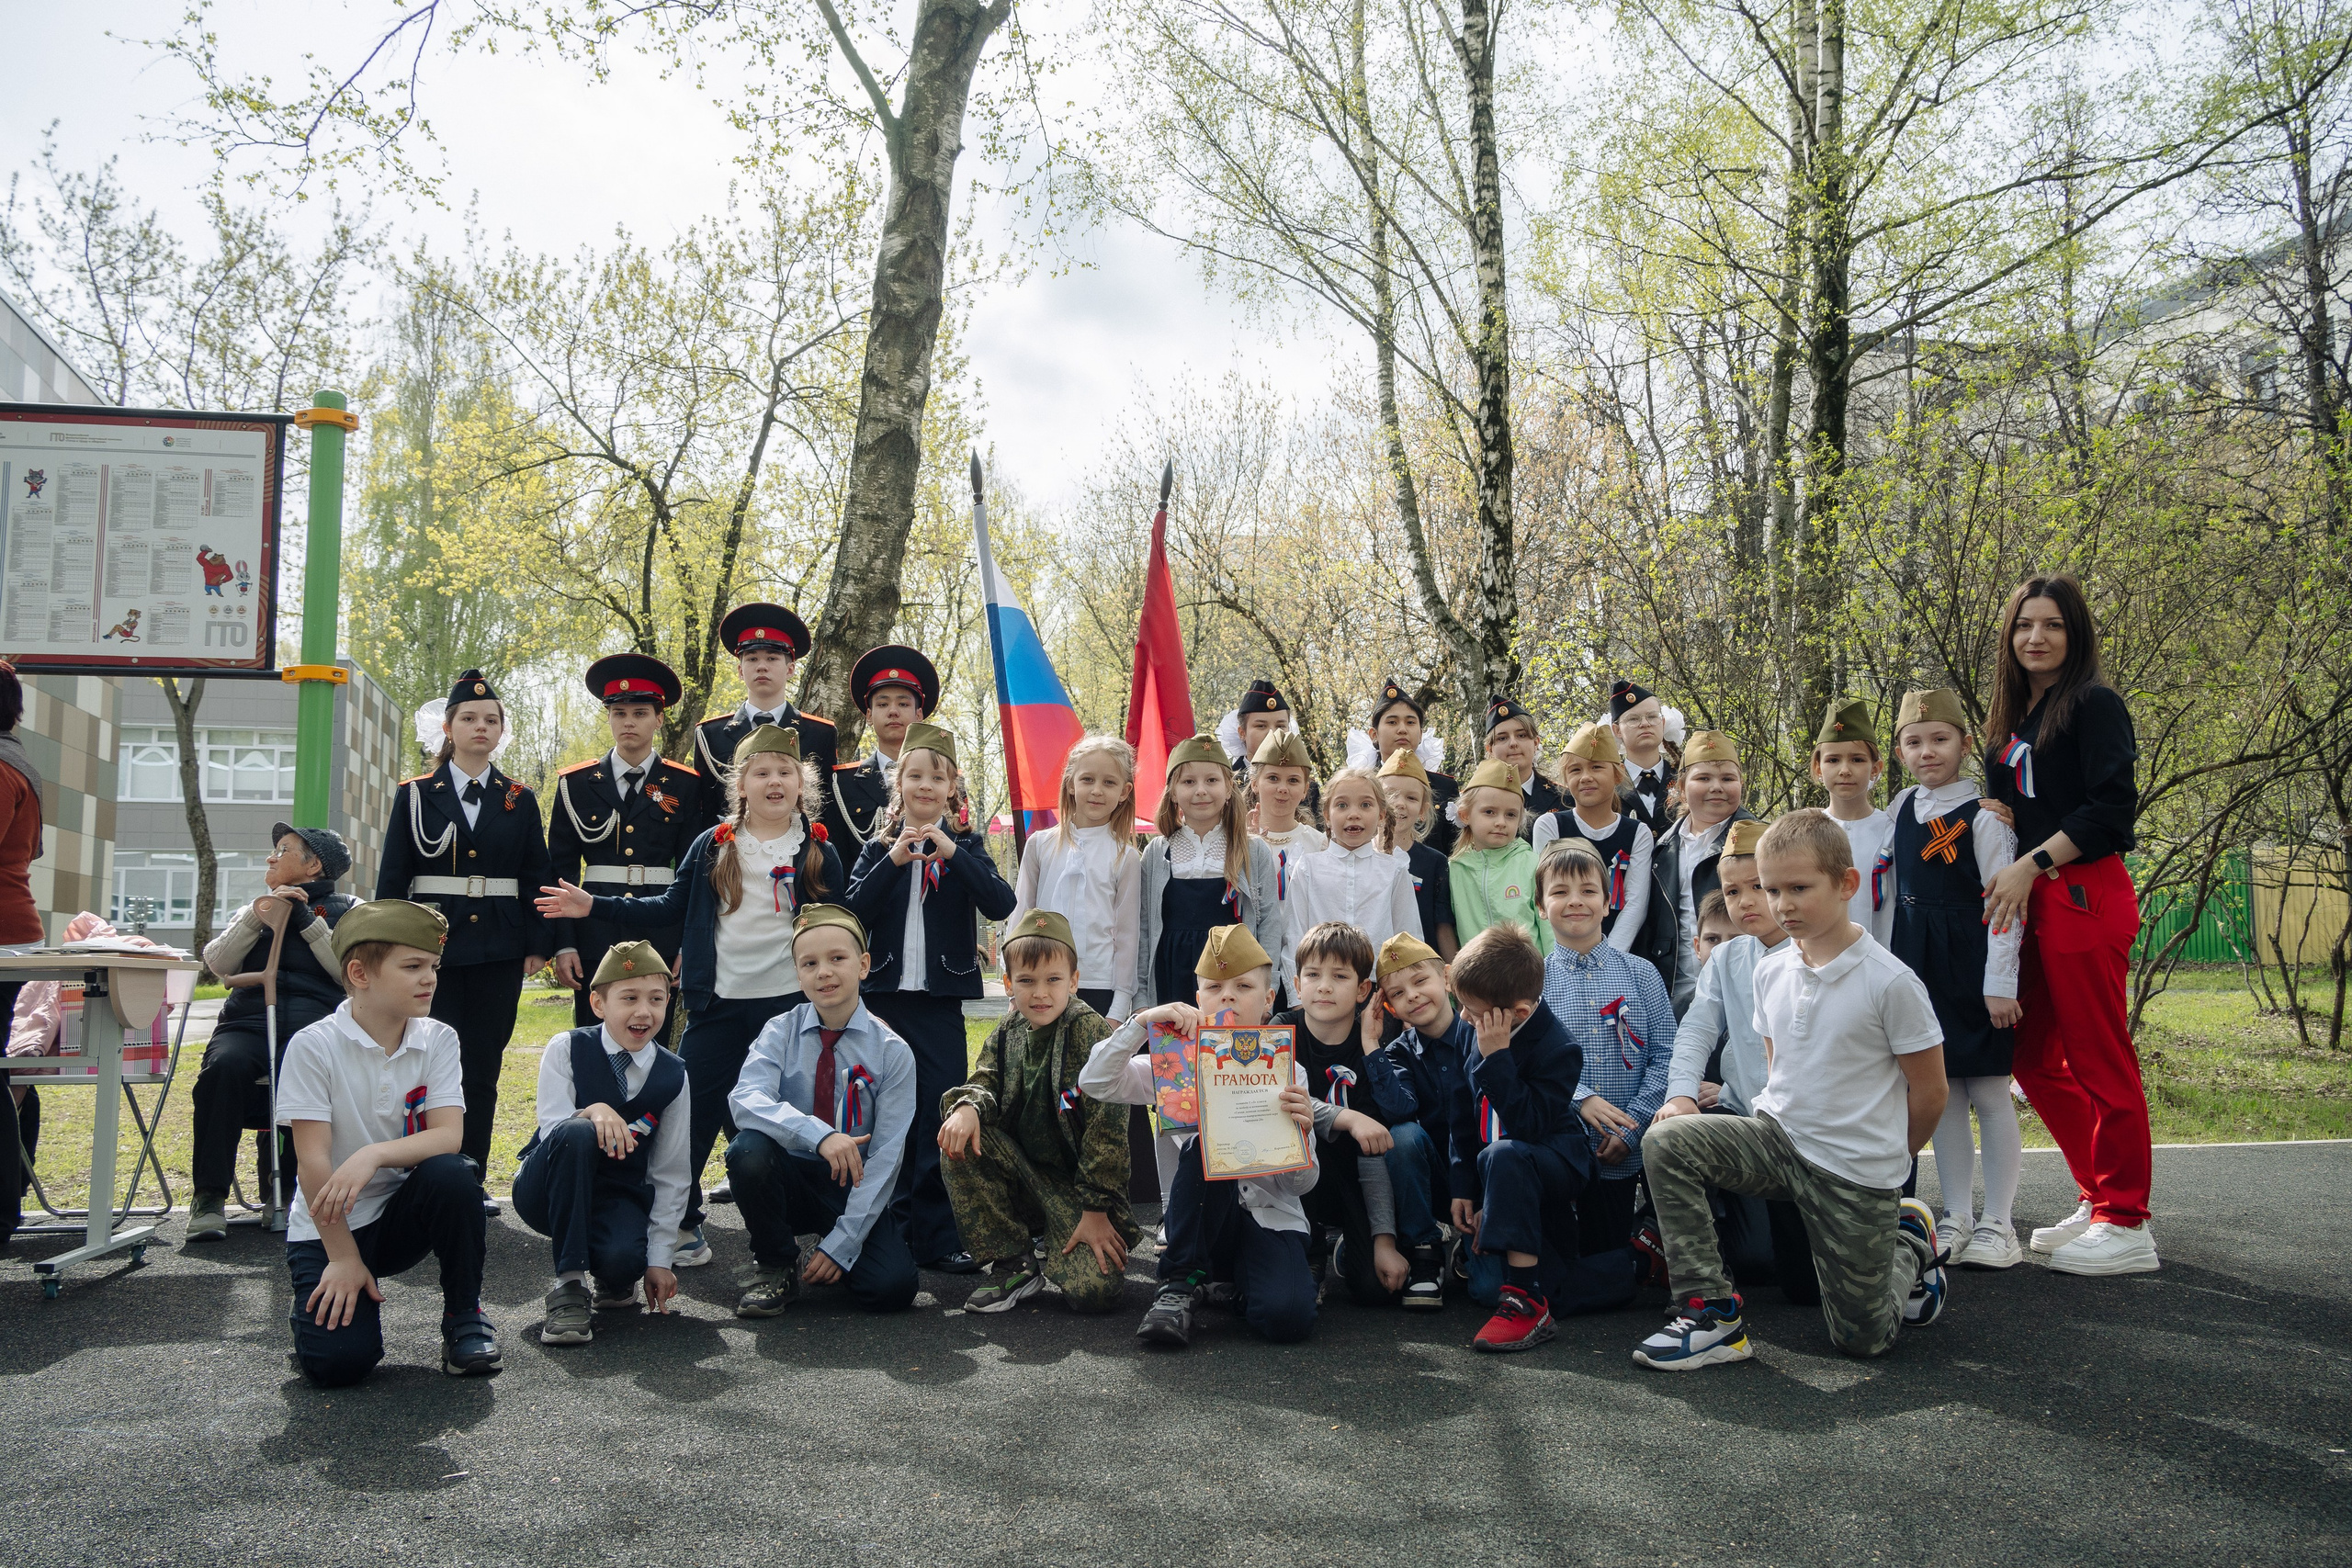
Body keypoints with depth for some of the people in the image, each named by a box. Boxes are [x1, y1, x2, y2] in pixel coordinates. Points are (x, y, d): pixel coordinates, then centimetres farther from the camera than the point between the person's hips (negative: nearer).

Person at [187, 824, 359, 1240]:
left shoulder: (349, 910, 19)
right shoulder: (253, 910, 29)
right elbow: (218, 963, 11)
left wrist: (308, 923, -1)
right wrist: (259, 914, 1)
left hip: (316, 1026, -2)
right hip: (248, 1025, 2)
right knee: (225, 1065, -33)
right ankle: (208, 1197, -29)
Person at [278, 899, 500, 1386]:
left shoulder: (438, 1040, -3)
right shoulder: (314, 1046, -13)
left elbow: (448, 1136, -16)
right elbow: (313, 1159, -15)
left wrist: (374, 1154, -34)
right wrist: (343, 1258, -17)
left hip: (402, 1216, 3)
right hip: (329, 1225, -3)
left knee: (452, 1174, -31)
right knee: (338, 1361, -24)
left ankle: (463, 1317, -8)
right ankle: (323, 1300, 13)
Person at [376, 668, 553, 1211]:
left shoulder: (519, 801, 10)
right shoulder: (416, 795, 5)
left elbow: (537, 878, 9)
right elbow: (392, 879, 3)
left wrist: (538, 944, 1)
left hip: (498, 951, 2)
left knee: (483, 1066, 4)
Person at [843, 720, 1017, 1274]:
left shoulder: (965, 845, 5)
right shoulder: (879, 845, 7)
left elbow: (1002, 905, -11)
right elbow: (853, 912, -5)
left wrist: (952, 852, -19)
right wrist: (893, 860, -16)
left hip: (940, 999, -1)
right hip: (885, 995, 1)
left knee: (942, 1118, -2)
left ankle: (938, 1237, 4)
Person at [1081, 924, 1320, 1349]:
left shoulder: (1288, 1072, 0)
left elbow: (1302, 1184, -2)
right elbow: (1095, 1083, -12)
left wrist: (1301, 1133, -23)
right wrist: (1142, 1022, -21)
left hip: (1272, 1219, -1)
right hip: (1204, 1222, 1)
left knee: (1288, 1317, -31)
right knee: (1205, 1145, -31)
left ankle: (1244, 1280, 4)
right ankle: (1182, 1283, -16)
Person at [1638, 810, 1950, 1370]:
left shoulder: (1890, 981, -16)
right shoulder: (1771, 972, 1)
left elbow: (1929, 1091, -7)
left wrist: (1884, 1159, 5)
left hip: (1857, 1171, -4)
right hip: (1778, 1136, 5)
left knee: (1863, 1339, 2)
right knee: (1666, 1141, -22)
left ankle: (1909, 1239, 33)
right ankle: (1711, 1315, -13)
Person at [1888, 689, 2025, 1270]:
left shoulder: (1982, 816, -8)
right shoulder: (1900, 810, 9)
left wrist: (2000, 983, -15)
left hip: (1972, 966, -5)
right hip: (1918, 967, 6)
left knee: (1989, 1093, 0)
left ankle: (1997, 1223, 8)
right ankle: (1957, 1218, 16)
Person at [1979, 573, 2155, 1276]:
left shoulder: (2094, 705, -5)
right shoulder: (2013, 718, 18)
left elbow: (2110, 808, -14)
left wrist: (2032, 864, -16)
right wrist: (2006, 876, 8)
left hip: (2083, 895, -8)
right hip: (2031, 900, 9)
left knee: (2099, 1059, -4)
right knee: (2034, 1058, 11)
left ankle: (2125, 1225, 5)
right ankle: (2100, 1197, 23)